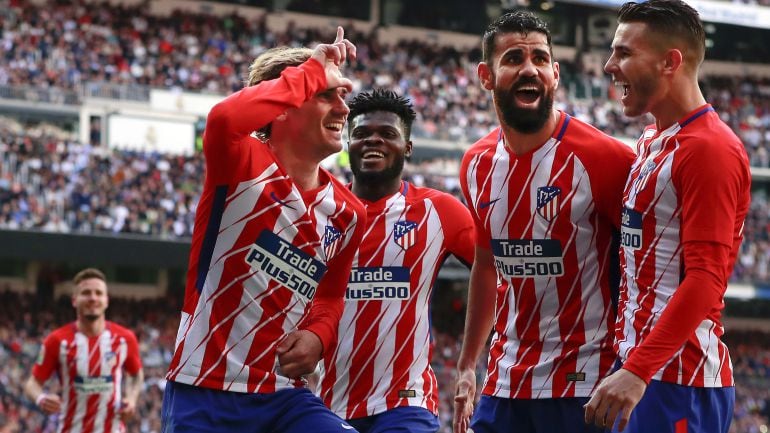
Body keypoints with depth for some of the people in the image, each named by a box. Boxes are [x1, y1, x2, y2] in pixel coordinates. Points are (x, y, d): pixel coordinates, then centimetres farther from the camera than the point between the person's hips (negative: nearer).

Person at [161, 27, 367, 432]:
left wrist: (318, 336, -1)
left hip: (284, 396, 5)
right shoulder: (244, 163, -8)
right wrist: (312, 73, -21)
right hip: (204, 393, -5)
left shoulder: (348, 213, 8)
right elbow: (224, 119, -33)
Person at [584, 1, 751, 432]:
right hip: (642, 367, 9)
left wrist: (637, 370, -26)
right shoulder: (651, 142, 17)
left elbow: (705, 279, -21)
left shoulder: (709, 150, -13)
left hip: (677, 381, -9)